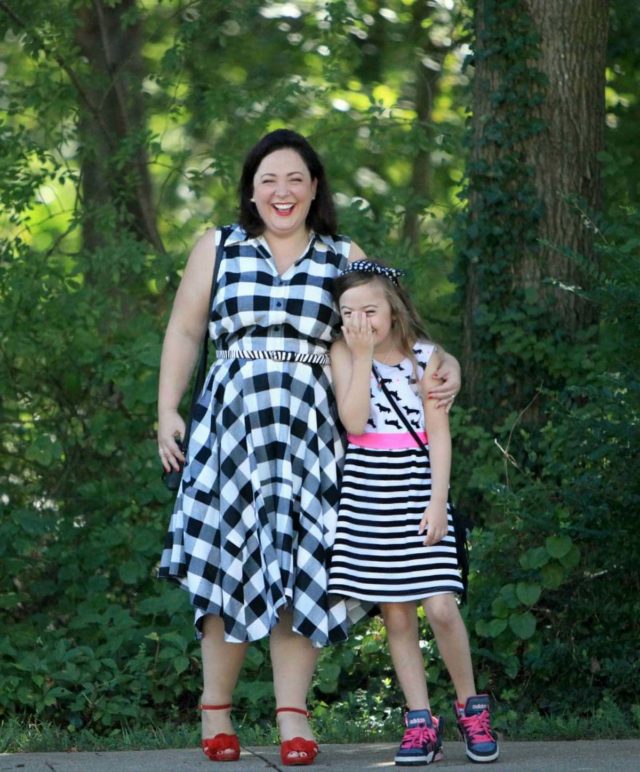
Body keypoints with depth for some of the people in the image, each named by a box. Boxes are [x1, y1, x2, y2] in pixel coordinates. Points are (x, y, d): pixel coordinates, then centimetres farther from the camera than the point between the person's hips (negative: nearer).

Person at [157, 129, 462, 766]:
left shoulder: (343, 258, 12)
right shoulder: (217, 249, 11)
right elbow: (184, 332, 13)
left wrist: (444, 365, -4)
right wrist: (167, 411, 6)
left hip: (311, 428, 0)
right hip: (232, 421, 0)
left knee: (299, 566, -5)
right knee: (229, 562, -3)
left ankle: (293, 715, -1)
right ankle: (215, 712, 6)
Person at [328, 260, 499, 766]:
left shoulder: (425, 356, 0)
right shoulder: (343, 354, 1)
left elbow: (439, 434, -2)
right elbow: (354, 421, -12)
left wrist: (437, 501, -9)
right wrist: (363, 357, -16)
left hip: (417, 486, -1)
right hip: (368, 491, 1)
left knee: (440, 607, -10)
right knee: (396, 615, 3)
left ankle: (471, 706, 8)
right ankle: (420, 721, 8)